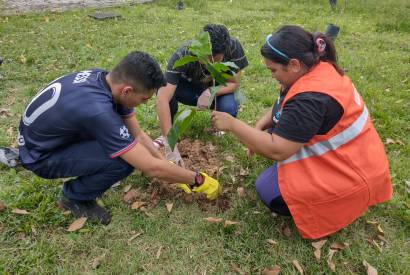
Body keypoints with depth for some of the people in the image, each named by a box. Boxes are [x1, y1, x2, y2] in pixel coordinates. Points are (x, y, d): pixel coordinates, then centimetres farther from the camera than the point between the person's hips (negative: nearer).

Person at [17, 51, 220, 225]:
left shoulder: (105, 78, -13)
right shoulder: (97, 110, -38)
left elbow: (138, 134, -5)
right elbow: (151, 168, -33)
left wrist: (174, 175, -3)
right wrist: (199, 180, -19)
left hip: (52, 132, 8)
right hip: (40, 155, -8)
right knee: (123, 160, -27)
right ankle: (74, 197, 0)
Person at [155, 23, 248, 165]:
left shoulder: (233, 47, -30)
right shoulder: (182, 55, -35)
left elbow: (234, 83, -17)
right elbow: (162, 99, -43)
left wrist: (211, 92, -38)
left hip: (219, 90, 1)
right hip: (189, 88, 0)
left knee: (228, 109, -34)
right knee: (162, 86, -33)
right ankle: (167, 134, -9)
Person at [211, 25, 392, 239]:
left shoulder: (310, 99, -32)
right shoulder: (318, 69, -1)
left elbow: (276, 151, -30)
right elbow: (281, 108, 12)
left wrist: (232, 124, -24)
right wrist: (259, 127, -4)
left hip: (351, 176, -9)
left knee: (268, 189, -12)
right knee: (277, 132, 6)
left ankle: (336, 207, 2)